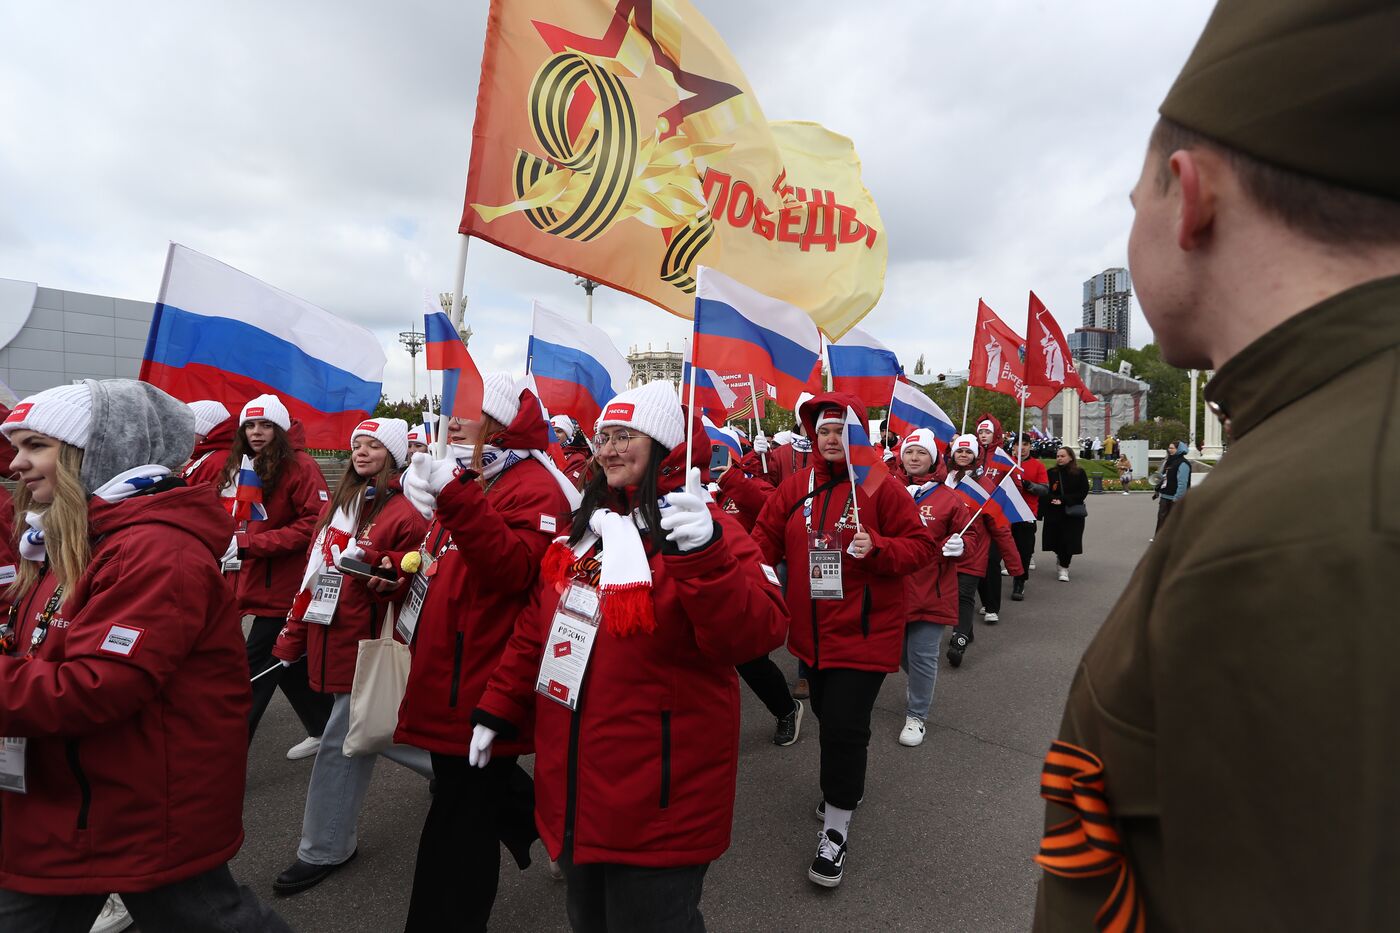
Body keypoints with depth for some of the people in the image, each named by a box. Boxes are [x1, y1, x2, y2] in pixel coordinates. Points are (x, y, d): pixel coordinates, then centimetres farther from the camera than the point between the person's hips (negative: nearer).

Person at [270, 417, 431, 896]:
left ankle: (322, 851, 23)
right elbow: (312, 574, 15)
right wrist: (294, 635, 14)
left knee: (340, 744, 1)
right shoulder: (335, 505, 11)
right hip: (329, 639, 8)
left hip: (369, 646, -8)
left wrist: (380, 569, -30)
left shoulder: (404, 514, -13)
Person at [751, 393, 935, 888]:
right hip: (812, 630, 5)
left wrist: (877, 547, -25)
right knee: (828, 714, 21)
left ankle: (836, 827, 14)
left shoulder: (880, 487, -9)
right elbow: (764, 543, 2)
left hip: (864, 630, -5)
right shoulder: (794, 487, 3)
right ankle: (848, 780, 50)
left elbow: (921, 545, -7)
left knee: (843, 726, -6)